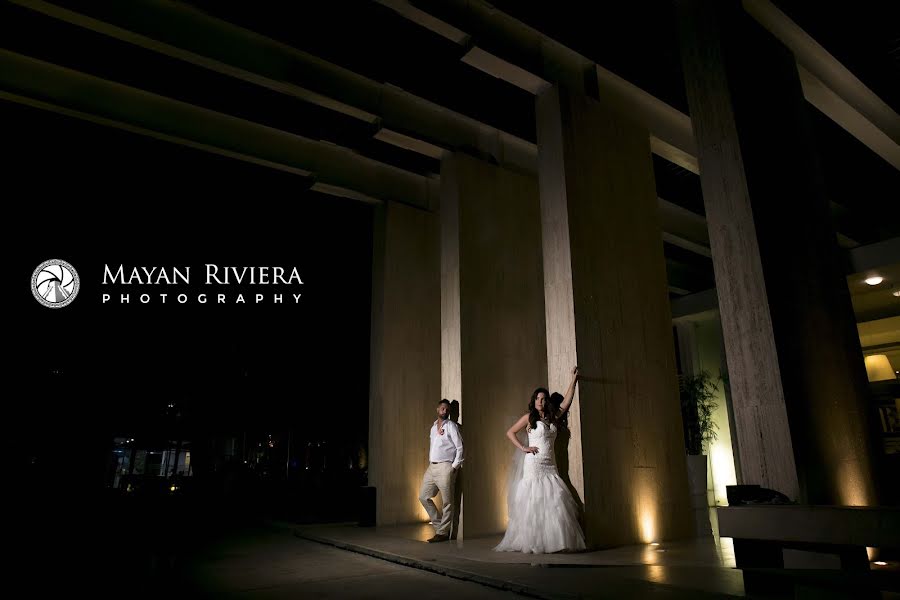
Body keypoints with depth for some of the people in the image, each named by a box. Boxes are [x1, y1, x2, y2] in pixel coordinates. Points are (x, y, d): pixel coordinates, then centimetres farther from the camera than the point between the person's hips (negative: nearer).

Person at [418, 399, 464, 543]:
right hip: (432, 466, 8)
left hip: (445, 467, -7)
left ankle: (443, 532, 7)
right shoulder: (434, 426, 16)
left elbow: (460, 448, -8)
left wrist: (455, 467, -12)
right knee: (424, 497, 8)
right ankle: (439, 524, 20)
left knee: (447, 502, -1)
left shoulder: (451, 426, -4)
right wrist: (430, 461, 10)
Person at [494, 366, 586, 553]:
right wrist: (523, 448, -4)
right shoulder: (529, 417, 4)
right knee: (533, 502, -5)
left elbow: (567, 401, 14)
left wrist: (574, 380, 13)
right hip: (534, 463, -4)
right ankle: (532, 542, 0)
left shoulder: (553, 418, 15)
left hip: (550, 466, 4)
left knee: (556, 500, -6)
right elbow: (510, 432, 4)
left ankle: (556, 540, -2)